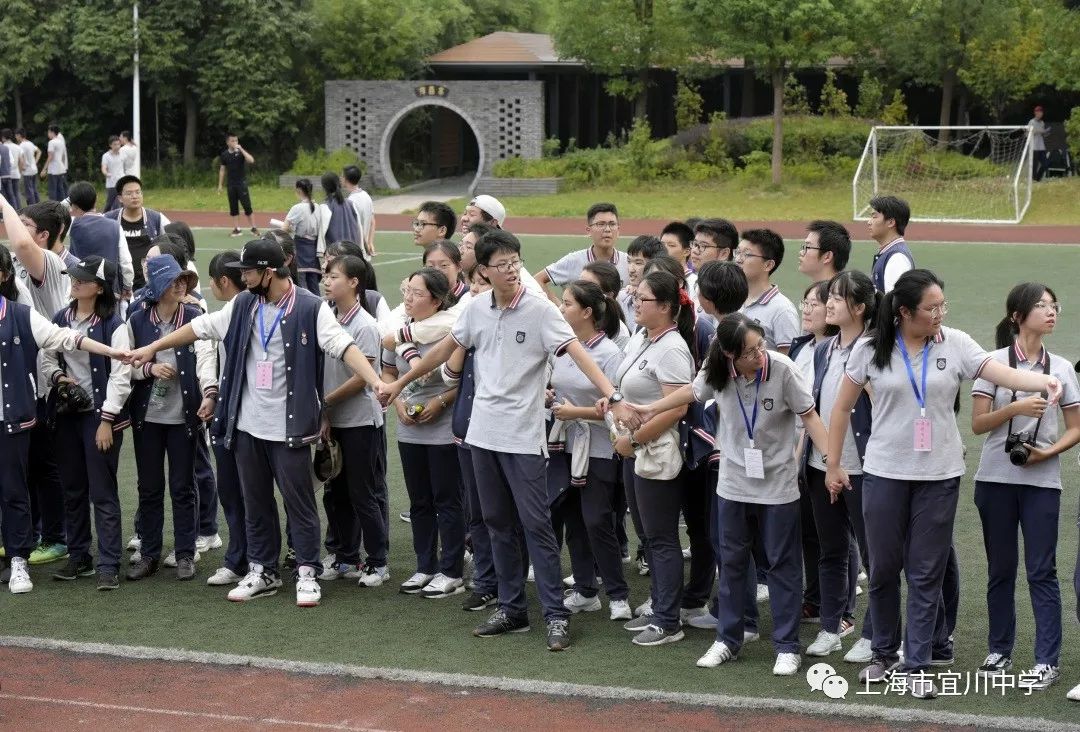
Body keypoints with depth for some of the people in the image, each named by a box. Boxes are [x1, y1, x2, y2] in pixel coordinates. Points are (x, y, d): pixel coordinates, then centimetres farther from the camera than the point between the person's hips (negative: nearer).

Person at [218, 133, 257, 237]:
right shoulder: (224, 155, 5)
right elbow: (222, 170, 12)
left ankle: (253, 228, 2)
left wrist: (241, 149, -23)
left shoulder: (241, 152, -4)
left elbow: (251, 160, -21)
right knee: (233, 208, 3)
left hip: (242, 183, -3)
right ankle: (236, 229, 8)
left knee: (247, 206, -5)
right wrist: (220, 185, 10)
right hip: (230, 185, 3)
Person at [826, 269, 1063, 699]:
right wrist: (833, 464, 6)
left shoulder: (955, 344, -3)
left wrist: (1044, 382, -34)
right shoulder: (871, 350, -4)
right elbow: (843, 407, 5)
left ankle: (918, 666, 12)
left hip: (939, 475, 0)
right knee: (884, 567, 10)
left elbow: (1001, 373, -15)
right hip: (884, 473, 0)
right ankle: (884, 654, 28)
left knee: (926, 573, 4)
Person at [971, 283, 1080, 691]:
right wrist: (1015, 408, -19)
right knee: (1001, 569, 9)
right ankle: (999, 651, 20)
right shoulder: (994, 363, -1)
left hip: (1041, 481, 0)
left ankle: (1047, 661, 1)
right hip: (996, 479, 0)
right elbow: (977, 424, -4)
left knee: (1041, 572, -1)